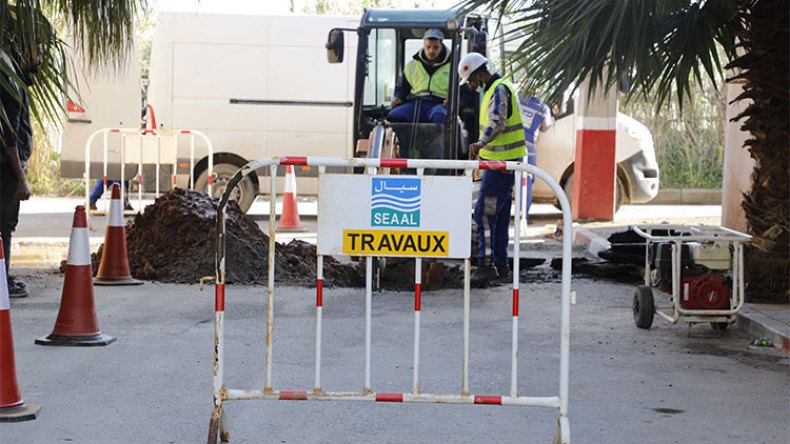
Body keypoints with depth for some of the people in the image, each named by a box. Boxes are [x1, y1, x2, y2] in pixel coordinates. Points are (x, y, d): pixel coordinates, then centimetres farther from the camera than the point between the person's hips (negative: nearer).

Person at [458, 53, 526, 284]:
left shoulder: (499, 89, -16)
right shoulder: (494, 89, 17)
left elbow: (497, 121, -34)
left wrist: (481, 142, -50)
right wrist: (483, 148, 42)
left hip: (502, 162, -11)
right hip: (502, 161, 11)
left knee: (485, 212, -13)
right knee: (500, 214, 13)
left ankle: (486, 264, -13)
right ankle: (500, 264, 17)